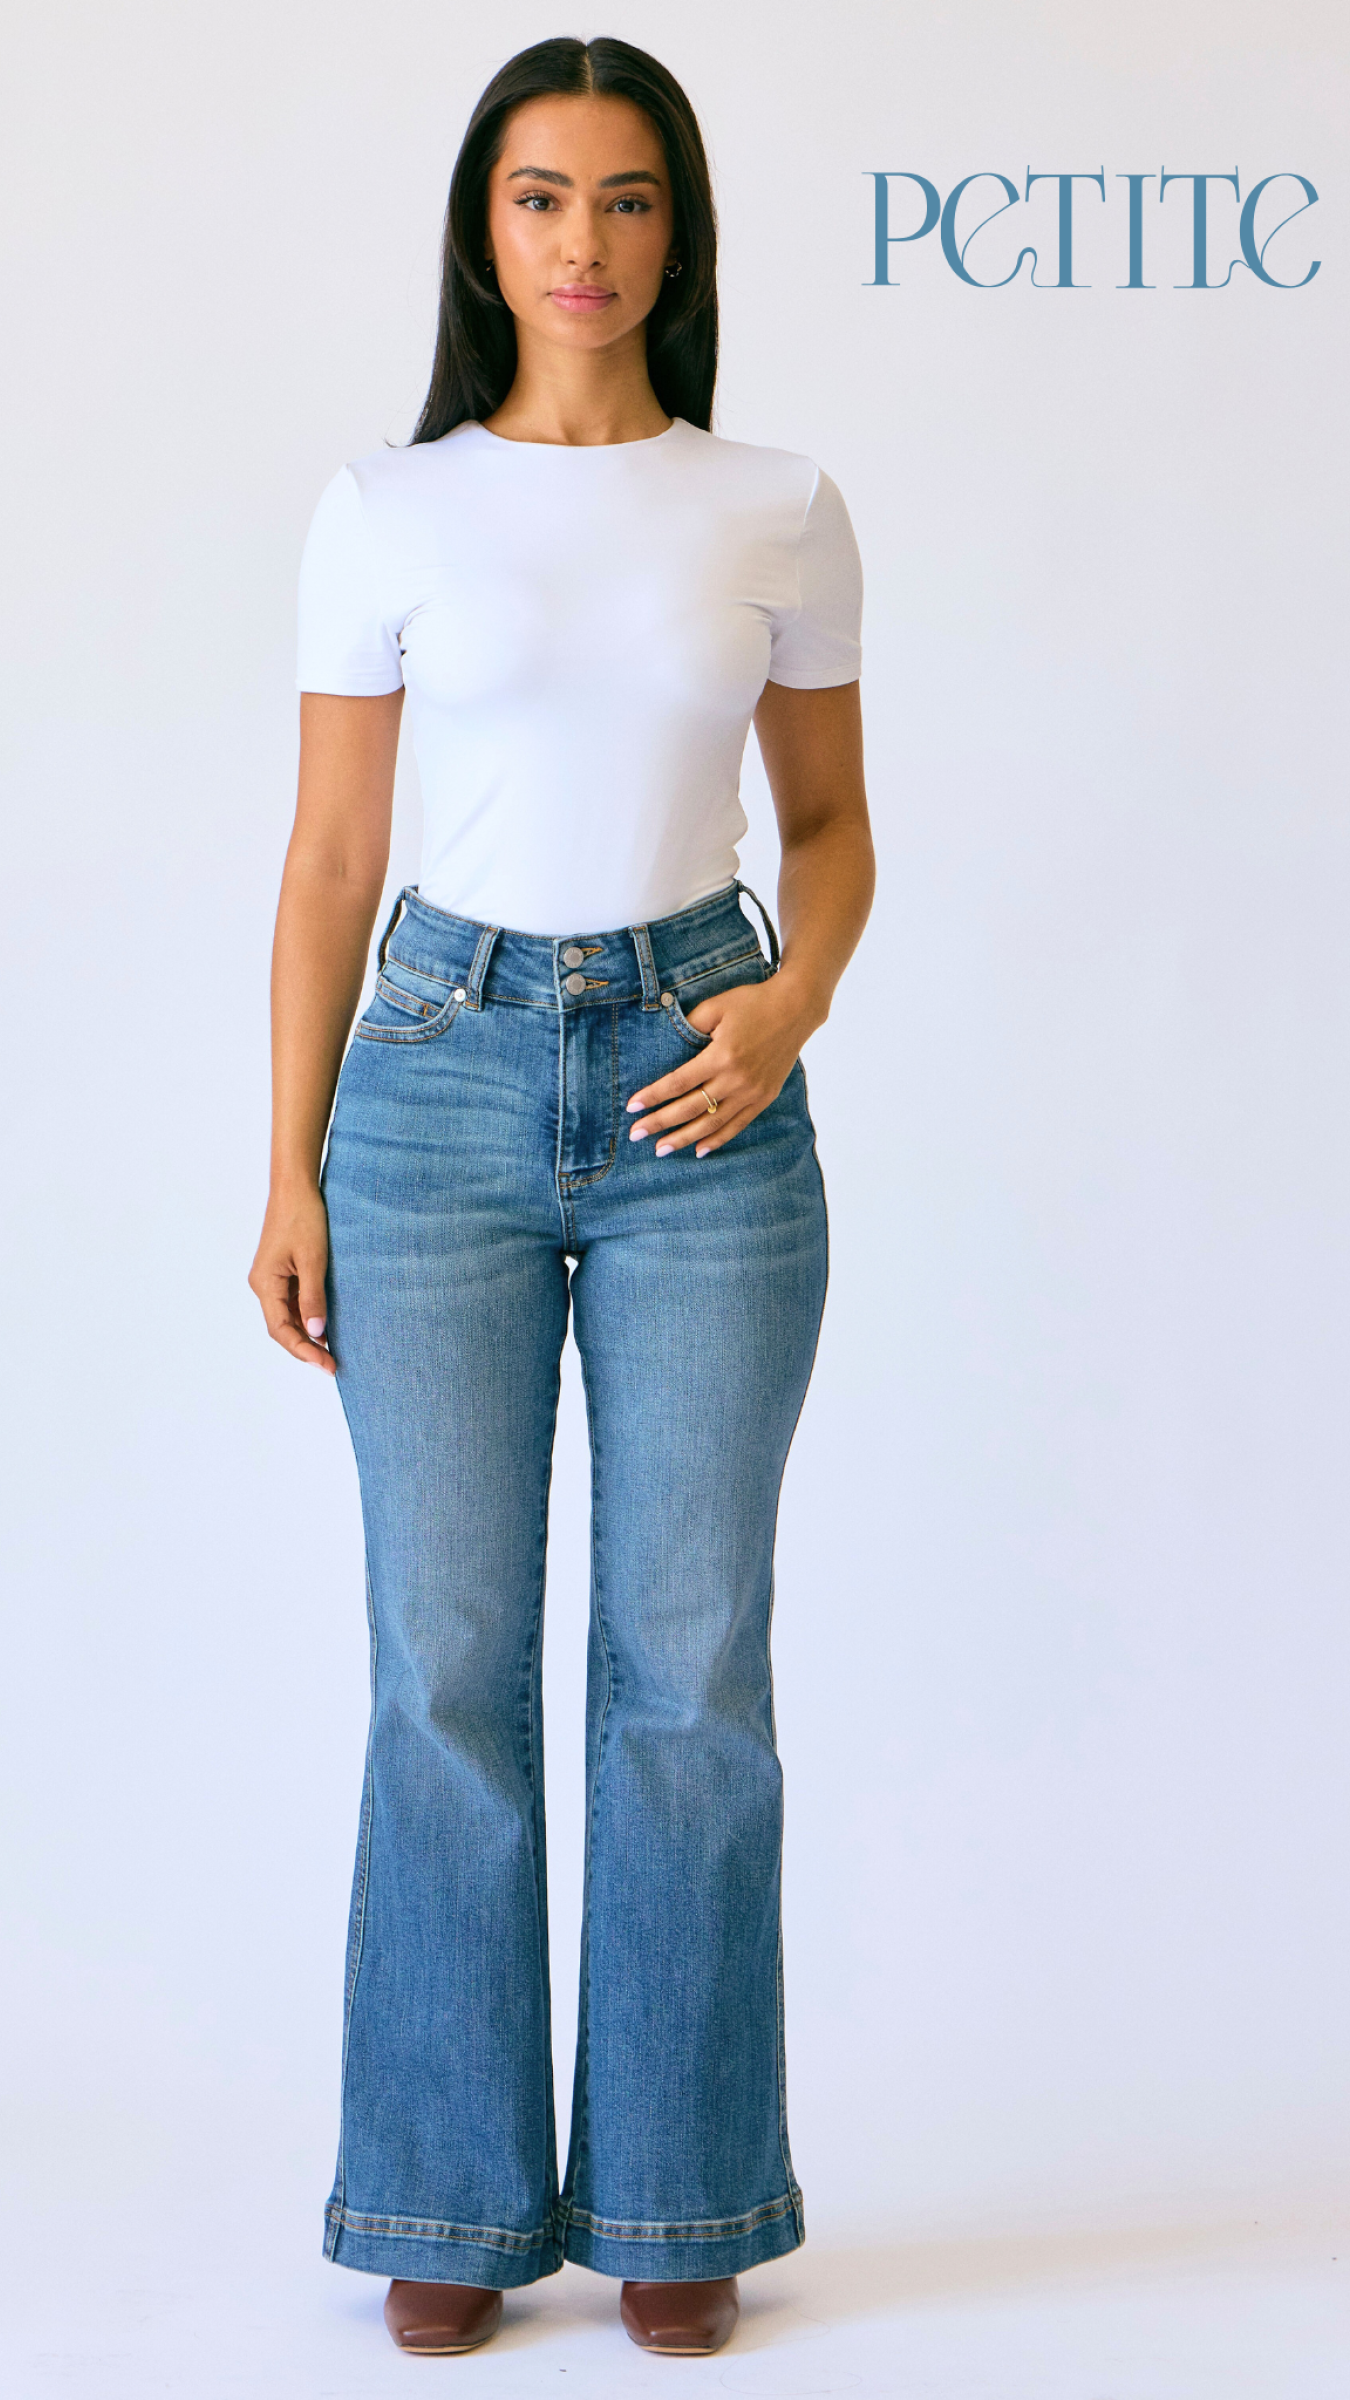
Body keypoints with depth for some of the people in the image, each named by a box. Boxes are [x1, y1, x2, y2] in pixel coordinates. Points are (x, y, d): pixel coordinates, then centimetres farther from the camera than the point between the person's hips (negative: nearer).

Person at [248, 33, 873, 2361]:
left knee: (689, 1665, 4)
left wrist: (792, 1006, -10)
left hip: (701, 1095, 1)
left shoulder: (778, 510, 4)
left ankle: (673, 2195, 19)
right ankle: (454, 2200, 17)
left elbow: (832, 820, 10)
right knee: (448, 1664, 3)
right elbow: (329, 857, 4)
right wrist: (292, 1170, 0)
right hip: (448, 1078, 0)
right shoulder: (387, 512, 2)